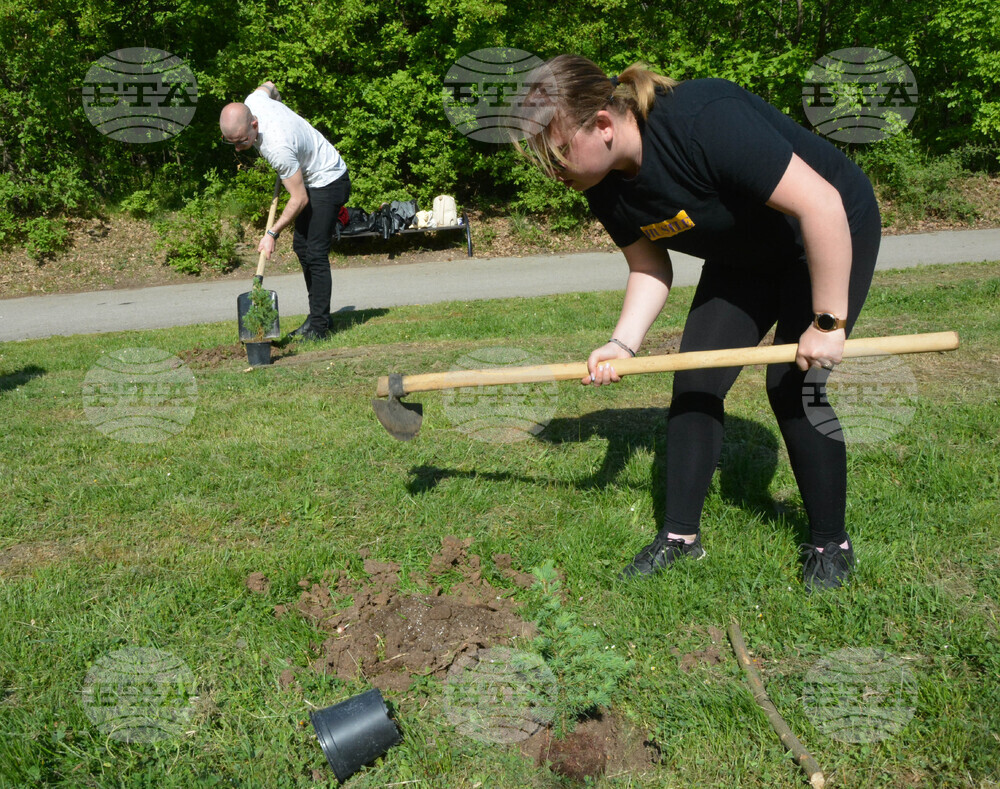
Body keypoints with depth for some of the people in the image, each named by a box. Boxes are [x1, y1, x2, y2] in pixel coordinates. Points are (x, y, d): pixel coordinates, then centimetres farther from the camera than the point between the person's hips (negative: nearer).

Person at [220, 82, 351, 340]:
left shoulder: (278, 148, -36)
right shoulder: (253, 101, -13)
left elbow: (299, 199, -28)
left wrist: (272, 234, -24)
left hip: (328, 181, -10)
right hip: (310, 178, 10)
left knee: (315, 253, -14)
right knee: (301, 246, 11)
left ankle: (319, 327, -10)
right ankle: (316, 316, 17)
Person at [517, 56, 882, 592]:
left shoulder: (703, 121, -37)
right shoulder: (604, 187, -13)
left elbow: (820, 204, -35)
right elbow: (650, 268, -2)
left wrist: (828, 321, -30)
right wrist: (623, 344, -18)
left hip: (833, 234, -7)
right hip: (746, 258, 7)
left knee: (793, 384, -15)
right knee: (695, 381, -2)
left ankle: (831, 546, 7)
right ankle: (681, 535, 11)